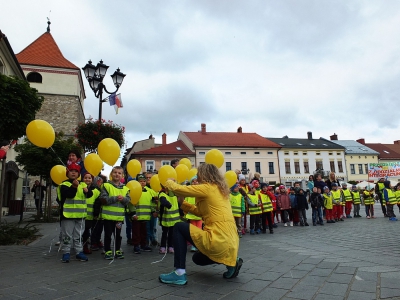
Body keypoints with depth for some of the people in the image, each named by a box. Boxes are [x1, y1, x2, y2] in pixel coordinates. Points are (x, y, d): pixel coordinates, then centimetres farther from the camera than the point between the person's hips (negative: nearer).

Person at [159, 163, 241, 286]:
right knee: (197, 258, 32)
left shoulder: (207, 188, -10)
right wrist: (182, 203, 18)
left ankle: (180, 273, 0)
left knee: (179, 227, 3)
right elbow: (201, 212, 19)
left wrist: (168, 182, 13)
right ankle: (231, 262, 14)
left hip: (219, 241, -9)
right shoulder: (220, 190, 16)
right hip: (230, 242, 9)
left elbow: (179, 189, -8)